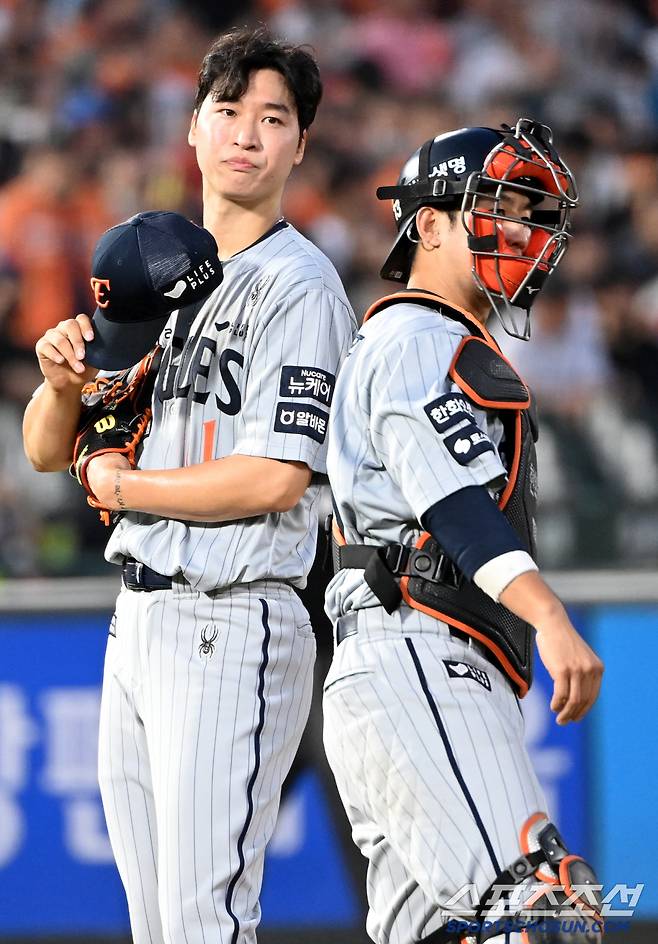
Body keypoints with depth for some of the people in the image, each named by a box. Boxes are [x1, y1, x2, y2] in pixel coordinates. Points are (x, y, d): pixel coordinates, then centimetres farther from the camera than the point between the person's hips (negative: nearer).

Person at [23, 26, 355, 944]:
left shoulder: (298, 284, -8)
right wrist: (64, 381, -5)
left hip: (231, 628, -9)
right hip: (137, 623, 9)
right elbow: (49, 450, 18)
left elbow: (276, 478, -19)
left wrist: (122, 484, -6)